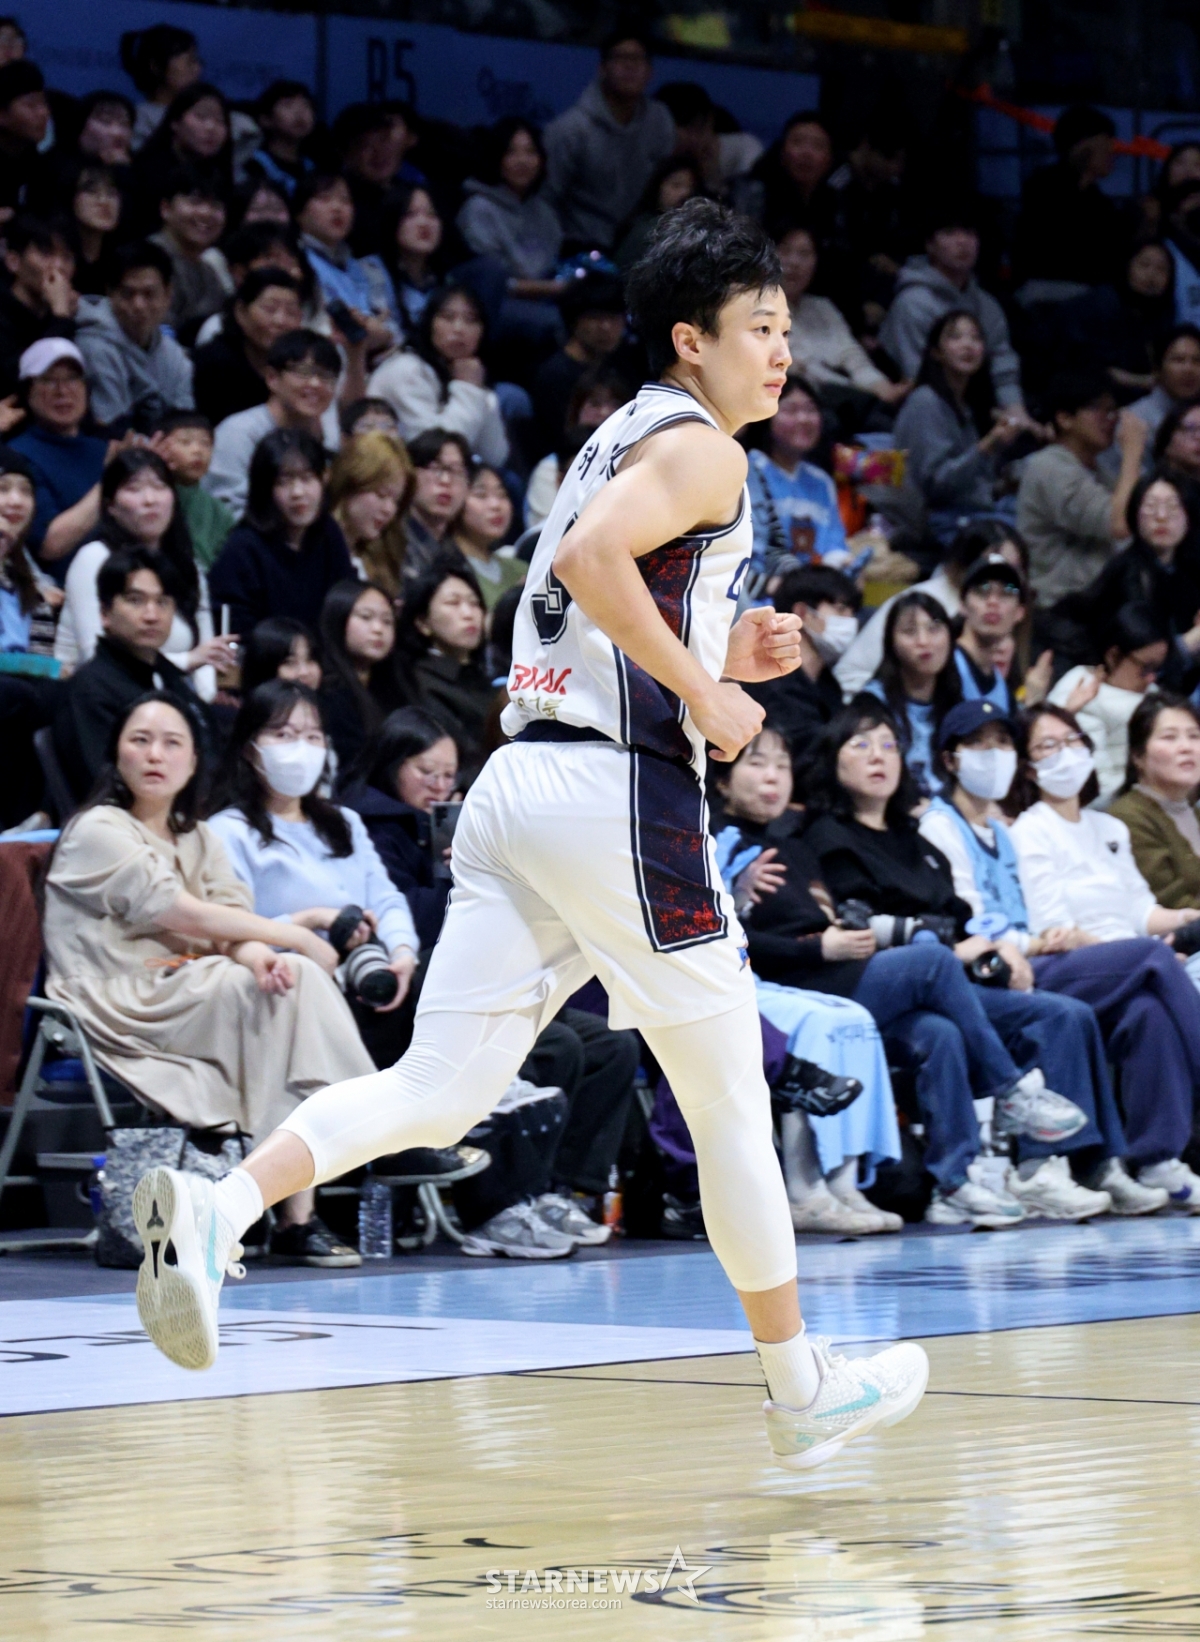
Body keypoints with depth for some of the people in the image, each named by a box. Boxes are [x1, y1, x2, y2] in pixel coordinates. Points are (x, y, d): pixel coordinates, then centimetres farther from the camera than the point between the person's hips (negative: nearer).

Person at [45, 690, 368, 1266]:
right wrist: (299, 938, -10)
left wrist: (256, 952, -21)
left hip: (189, 994, 7)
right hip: (121, 1006, -7)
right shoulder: (98, 831, -3)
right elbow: (181, 914, -12)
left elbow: (231, 920, 5)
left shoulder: (198, 838, 21)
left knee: (293, 979, -22)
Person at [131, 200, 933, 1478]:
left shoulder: (623, 439, 23)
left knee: (440, 1089, -1)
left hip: (521, 783, 8)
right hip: (620, 793, -8)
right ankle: (803, 1395, 18)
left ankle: (219, 1209, -24)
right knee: (731, 1099, 6)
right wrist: (704, 691, -16)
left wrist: (717, 660, 20)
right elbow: (592, 557, -24)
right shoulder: (700, 448, -6)